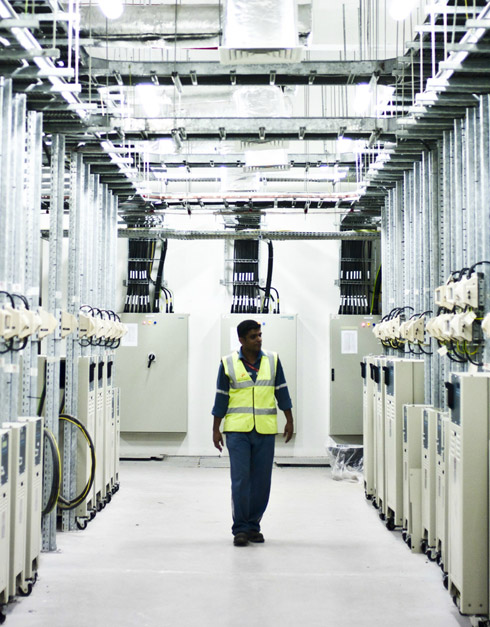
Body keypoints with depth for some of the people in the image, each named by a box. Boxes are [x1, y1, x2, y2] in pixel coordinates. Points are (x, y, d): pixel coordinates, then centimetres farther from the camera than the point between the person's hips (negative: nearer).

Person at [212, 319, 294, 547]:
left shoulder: (272, 360, 6)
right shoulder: (228, 363, 2)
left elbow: (282, 391, 11)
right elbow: (221, 398, 5)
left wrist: (289, 421, 8)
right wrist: (216, 429, 5)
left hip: (265, 431, 2)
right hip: (237, 429, -2)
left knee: (261, 481, 5)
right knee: (240, 479, -5)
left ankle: (253, 525, 18)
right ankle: (240, 528, 4)